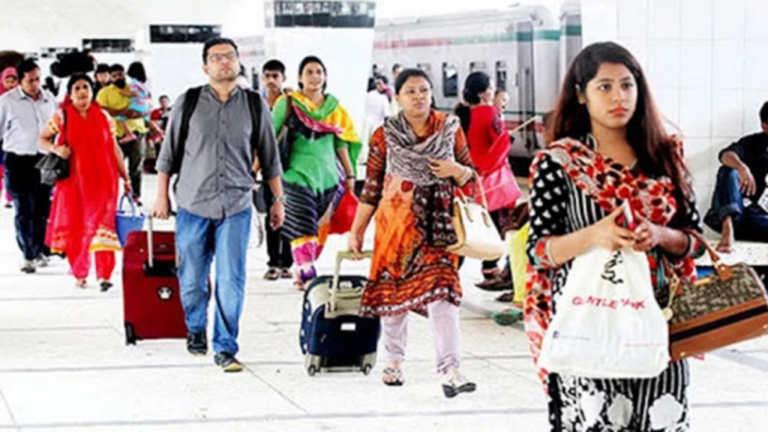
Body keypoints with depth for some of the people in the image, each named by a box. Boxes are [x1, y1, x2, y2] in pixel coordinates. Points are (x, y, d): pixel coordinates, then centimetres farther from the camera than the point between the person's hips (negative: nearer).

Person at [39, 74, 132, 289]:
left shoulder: (104, 117, 6)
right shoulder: (62, 116, 2)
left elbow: (114, 148, 10)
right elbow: (43, 139, 8)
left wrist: (125, 177, 9)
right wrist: (55, 149, -13)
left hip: (102, 179, 0)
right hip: (74, 180, 0)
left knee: (102, 225, -7)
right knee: (75, 226, 5)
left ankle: (104, 274, -7)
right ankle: (79, 274, 17)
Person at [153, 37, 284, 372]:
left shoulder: (255, 105, 5)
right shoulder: (188, 103, 3)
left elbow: (269, 157, 11)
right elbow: (169, 152, 8)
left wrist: (278, 199, 10)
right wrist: (162, 195, 6)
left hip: (236, 207, 0)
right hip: (192, 205, 0)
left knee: (231, 281, -5)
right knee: (192, 279, 8)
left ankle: (225, 347, 3)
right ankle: (196, 330, 33)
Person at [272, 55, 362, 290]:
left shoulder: (334, 107, 11)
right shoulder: (288, 103, 2)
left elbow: (341, 144, 15)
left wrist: (350, 175, 13)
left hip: (328, 176, 4)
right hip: (298, 174, -4)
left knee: (320, 231, 4)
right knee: (303, 229, -13)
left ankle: (301, 270, 16)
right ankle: (307, 276, -16)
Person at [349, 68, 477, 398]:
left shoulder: (450, 128, 4)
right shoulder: (384, 136, 1)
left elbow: (470, 175, 10)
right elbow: (371, 188, 5)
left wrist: (456, 170, -13)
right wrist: (356, 231, 5)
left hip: (438, 223, 0)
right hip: (396, 221, 1)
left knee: (441, 290, -13)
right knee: (392, 289, 8)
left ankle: (449, 369, -18)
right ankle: (394, 361, 26)